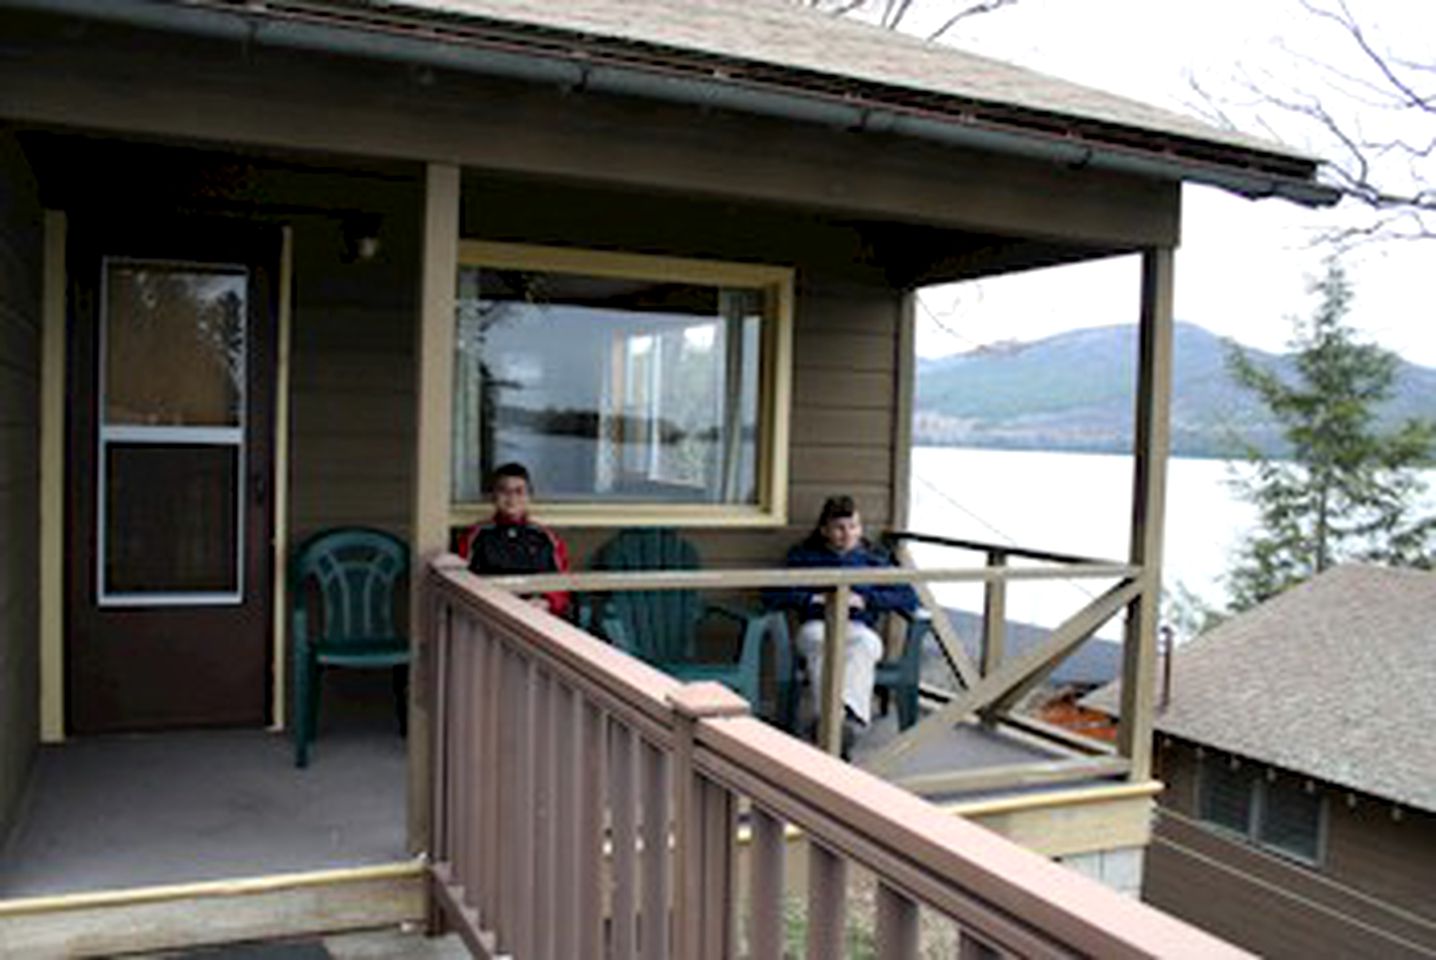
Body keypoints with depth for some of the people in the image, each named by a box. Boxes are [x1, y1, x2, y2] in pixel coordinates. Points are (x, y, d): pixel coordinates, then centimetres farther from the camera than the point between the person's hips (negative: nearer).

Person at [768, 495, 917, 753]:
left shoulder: (875, 559, 21)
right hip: (817, 626, 0)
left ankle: (853, 714, -57)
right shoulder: (804, 557, 19)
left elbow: (909, 598, 11)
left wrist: (865, 600, -1)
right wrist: (815, 599, -4)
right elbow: (773, 595, 7)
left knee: (864, 642, -39)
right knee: (820, 641, -39)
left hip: (860, 628, 0)